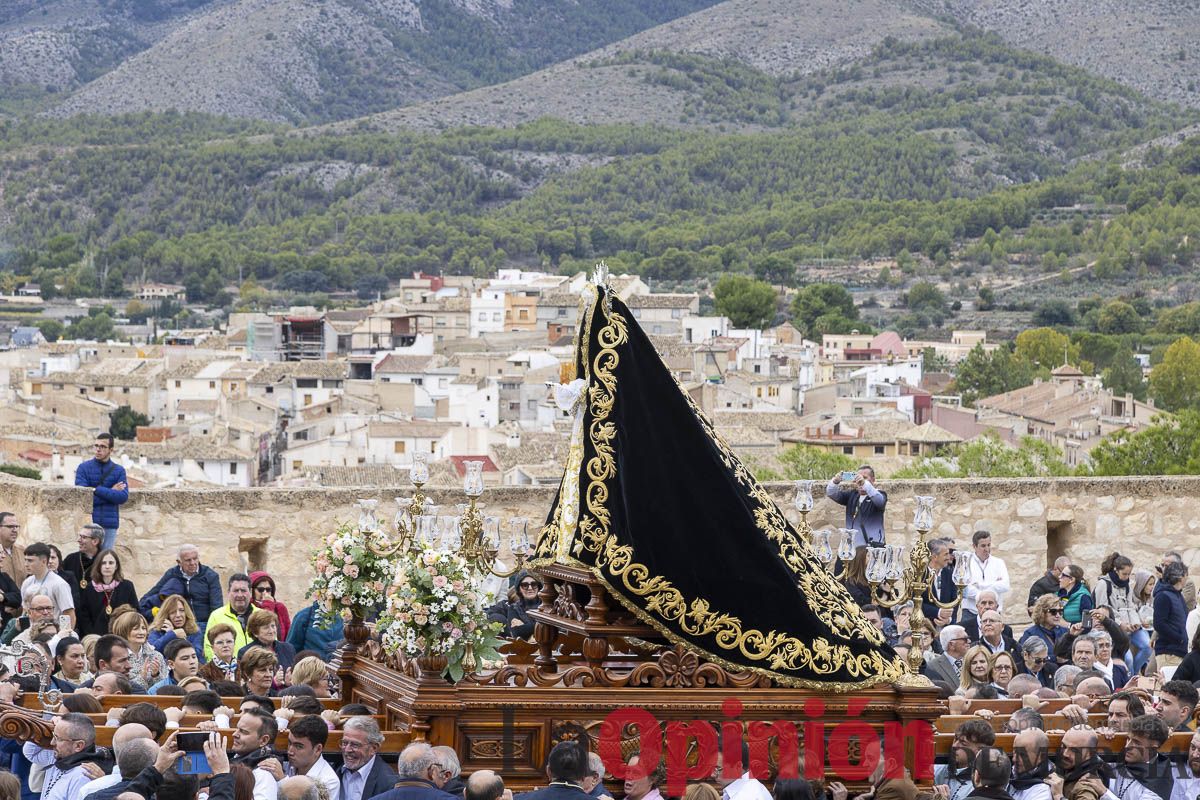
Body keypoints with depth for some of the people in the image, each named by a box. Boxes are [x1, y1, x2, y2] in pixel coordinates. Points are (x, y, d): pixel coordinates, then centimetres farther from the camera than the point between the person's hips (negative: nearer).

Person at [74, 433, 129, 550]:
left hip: (109, 524, 1)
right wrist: (111, 492, -9)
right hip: (88, 523, -1)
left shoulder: (119, 470, 7)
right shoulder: (84, 468, 3)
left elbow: (123, 497, -7)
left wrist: (97, 490, -13)